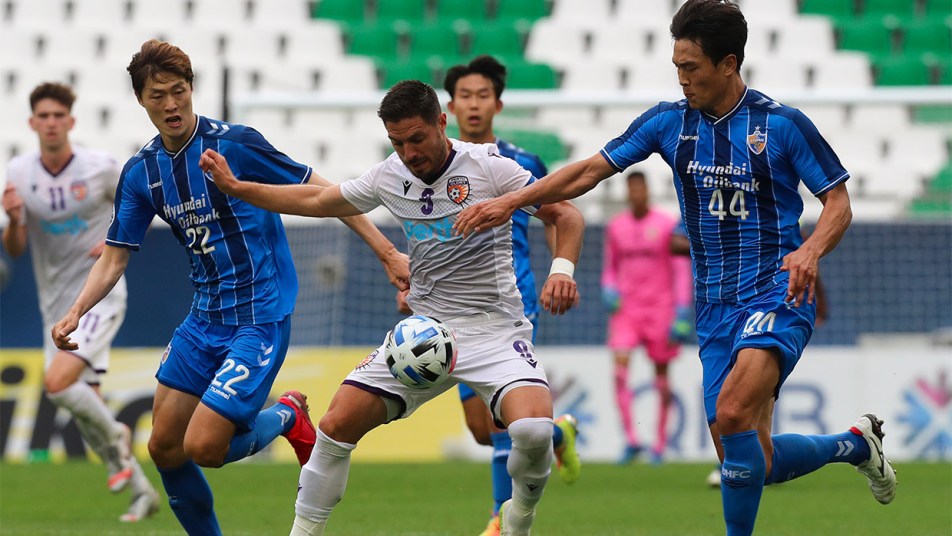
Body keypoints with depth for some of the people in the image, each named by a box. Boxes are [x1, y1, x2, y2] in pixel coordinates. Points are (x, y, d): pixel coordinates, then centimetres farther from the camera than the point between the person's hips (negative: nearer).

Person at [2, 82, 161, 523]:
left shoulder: (100, 168, -9)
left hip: (100, 295, -4)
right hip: (55, 304, 5)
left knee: (58, 382, -24)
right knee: (84, 403, 5)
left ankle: (115, 438, 4)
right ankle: (141, 491, 19)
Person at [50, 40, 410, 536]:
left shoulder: (235, 143, -13)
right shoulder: (140, 172, 5)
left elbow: (322, 193, -9)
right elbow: (114, 258, 8)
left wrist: (387, 253, -11)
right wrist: (75, 313, -9)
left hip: (259, 318, -7)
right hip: (203, 320, 7)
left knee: (203, 447, -15)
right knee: (164, 447, 6)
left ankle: (287, 417, 14)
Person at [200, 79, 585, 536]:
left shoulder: (488, 166, -10)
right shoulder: (389, 177, 4)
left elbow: (566, 215, -5)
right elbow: (316, 201, 18)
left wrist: (562, 269, -24)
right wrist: (235, 187, 14)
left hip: (493, 328, -4)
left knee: (534, 429, -29)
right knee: (337, 425, -8)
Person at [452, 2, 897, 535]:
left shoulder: (782, 123, -7)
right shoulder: (669, 121, 5)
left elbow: (839, 202, -3)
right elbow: (589, 171, 8)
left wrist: (811, 250, -23)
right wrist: (510, 201, -2)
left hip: (777, 290, -5)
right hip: (716, 306, 5)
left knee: (732, 412, -30)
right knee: (752, 462, 3)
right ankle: (855, 444, 31)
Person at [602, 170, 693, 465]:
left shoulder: (667, 225, -3)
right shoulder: (616, 227, 7)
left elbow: (682, 270, -3)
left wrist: (682, 315, -9)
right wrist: (609, 291, -3)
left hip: (660, 308, -2)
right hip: (626, 308, 2)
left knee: (661, 376, 4)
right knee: (620, 369, -15)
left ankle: (660, 443, 14)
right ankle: (630, 438, -14)